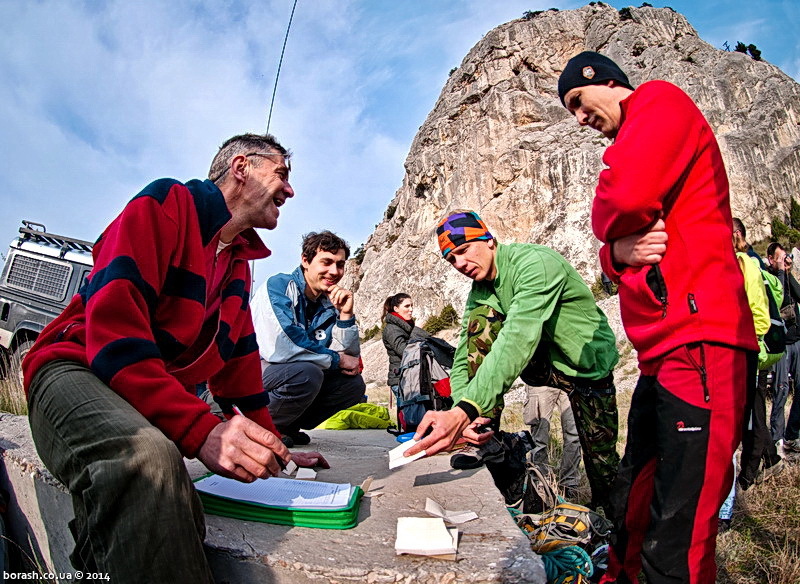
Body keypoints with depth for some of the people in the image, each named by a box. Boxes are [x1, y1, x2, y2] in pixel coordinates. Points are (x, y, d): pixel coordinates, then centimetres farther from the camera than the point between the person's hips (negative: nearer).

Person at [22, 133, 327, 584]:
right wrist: (201, 430, -30)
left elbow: (239, 363, 19)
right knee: (148, 456, -38)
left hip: (165, 399, 8)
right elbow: (112, 328, -21)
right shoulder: (169, 203, -8)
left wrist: (272, 447, 15)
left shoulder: (240, 262, 17)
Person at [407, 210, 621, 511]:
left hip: (589, 365, -4)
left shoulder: (536, 263, -28)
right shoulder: (479, 292, -6)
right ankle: (485, 431, -14)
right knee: (481, 316, -19)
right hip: (543, 362, 5)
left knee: (603, 467, 0)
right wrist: (462, 412, -32)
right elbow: (462, 360, -11)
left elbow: (518, 340, -42)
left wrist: (464, 411, -52)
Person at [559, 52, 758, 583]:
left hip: (699, 344, -10)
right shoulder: (635, 141, 27)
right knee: (631, 514, 20)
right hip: (663, 353, 10)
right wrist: (619, 249, -3)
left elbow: (625, 199, -19)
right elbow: (609, 247, 20)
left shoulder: (661, 100, 1)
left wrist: (613, 228, 2)